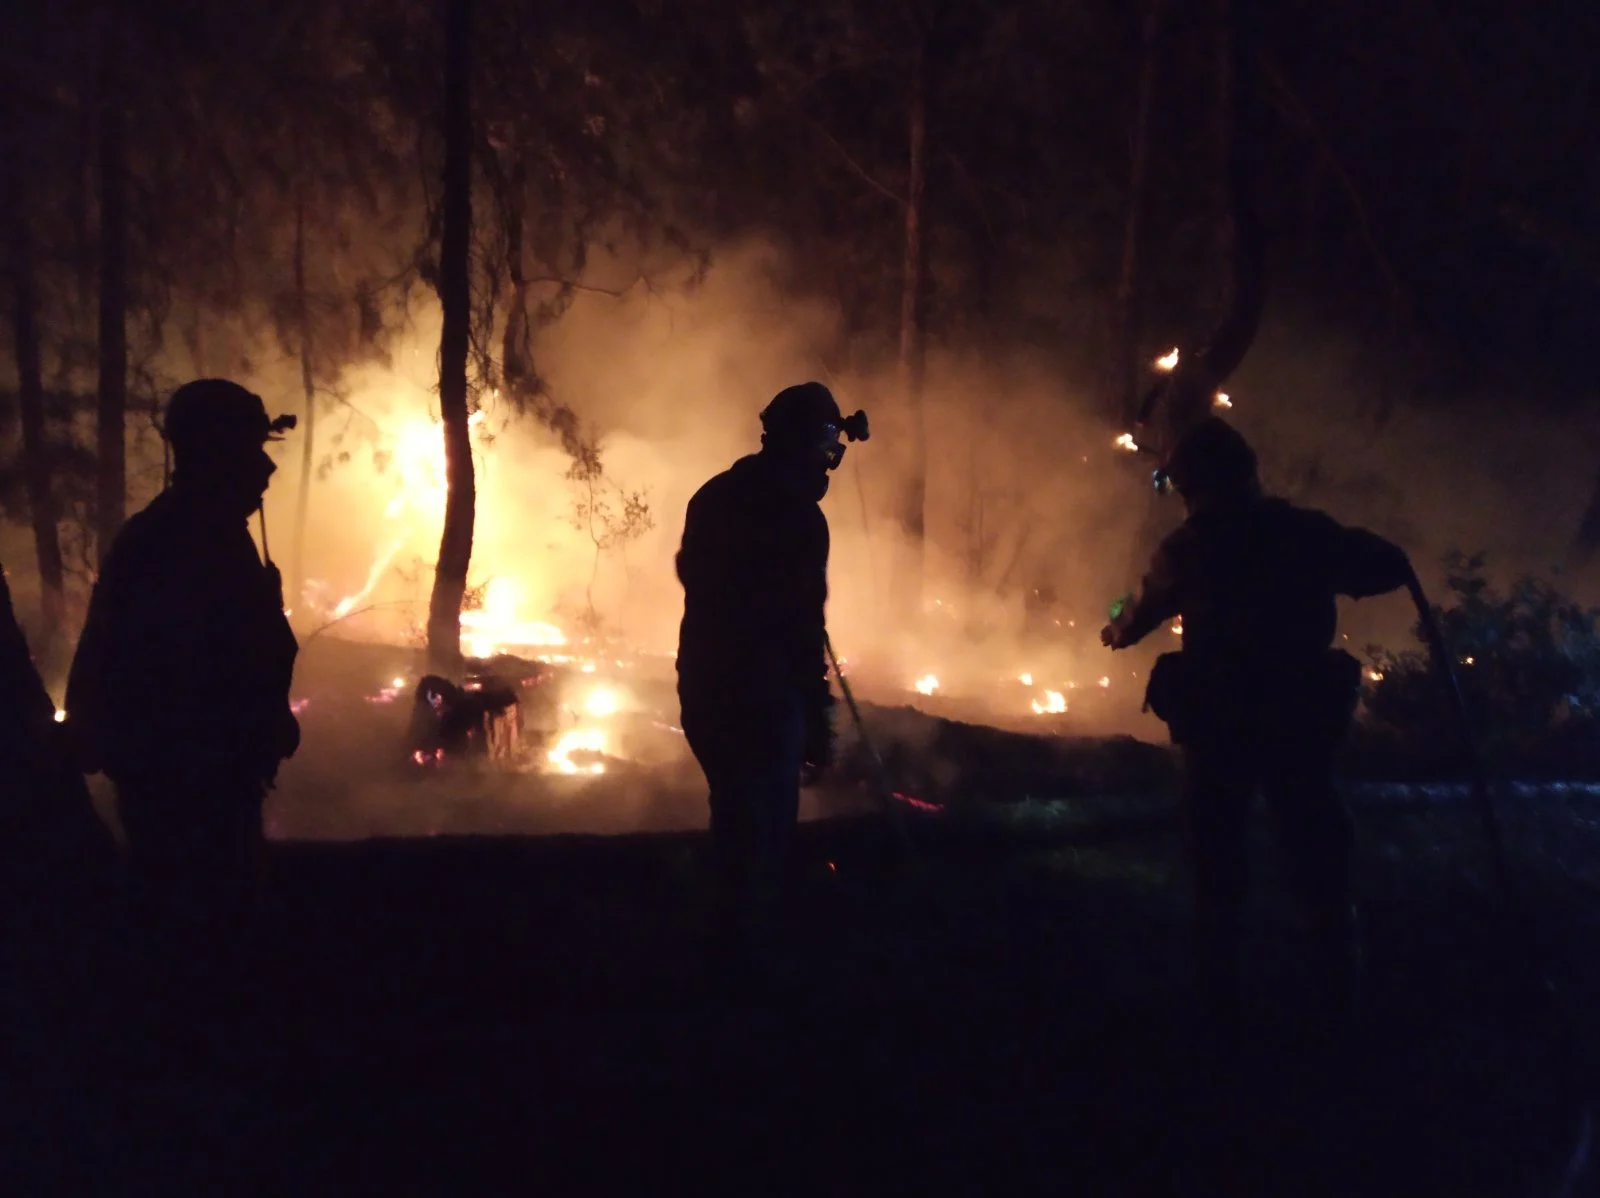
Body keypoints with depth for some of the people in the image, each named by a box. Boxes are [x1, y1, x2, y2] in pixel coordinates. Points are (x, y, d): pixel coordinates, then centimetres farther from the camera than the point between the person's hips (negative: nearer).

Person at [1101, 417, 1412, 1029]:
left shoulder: (1189, 546, -1)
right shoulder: (1305, 530, 0)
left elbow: (1146, 610, 15)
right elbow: (1389, 566, 2)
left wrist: (1116, 632, 38)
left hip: (1218, 717, -1)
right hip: (1300, 711, 1)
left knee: (1217, 848, 10)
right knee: (1315, 843, 11)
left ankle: (1222, 988, 11)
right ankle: (1339, 980, 13)